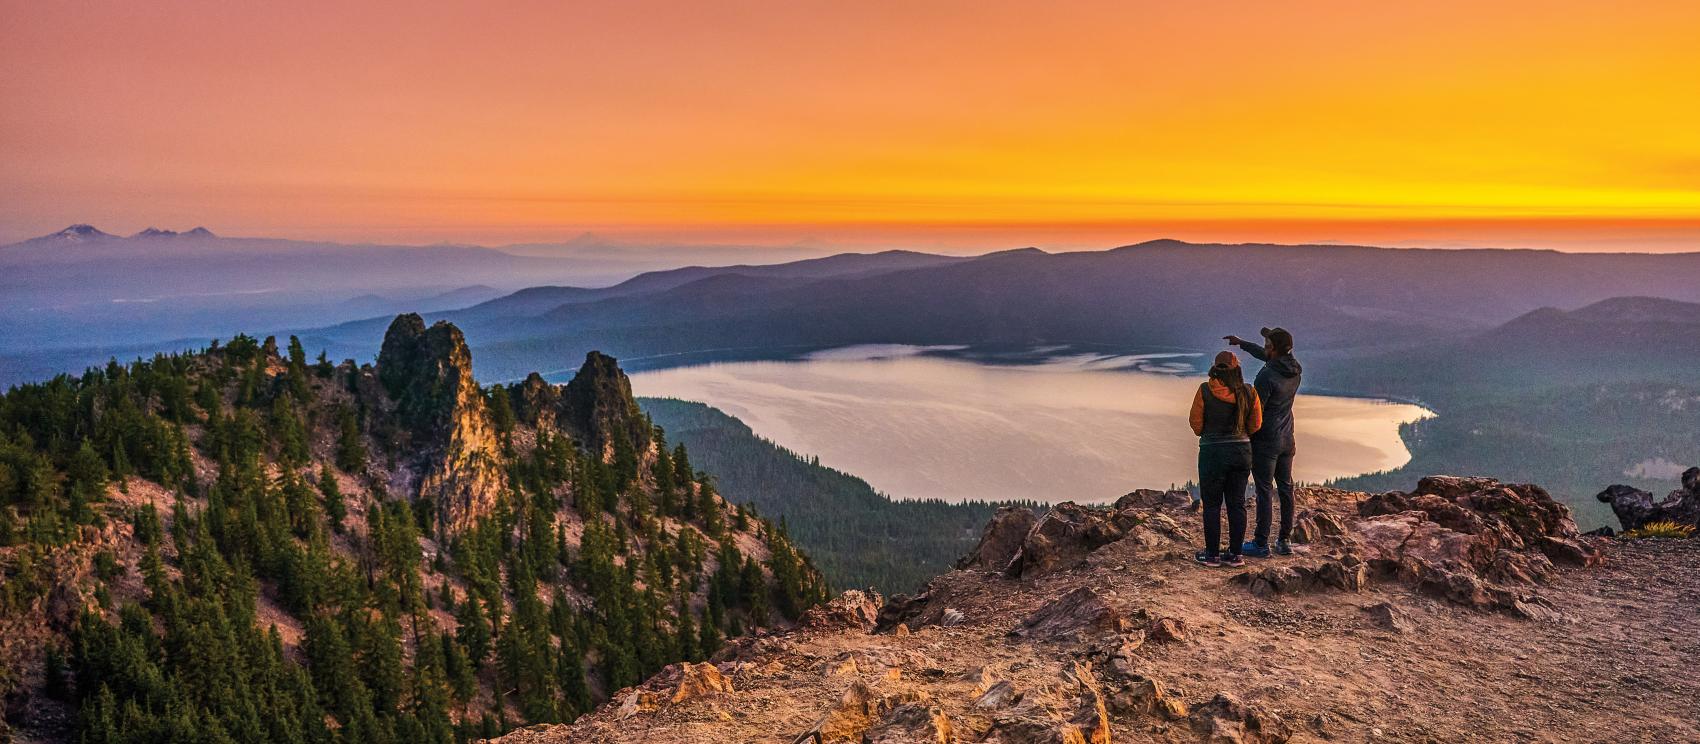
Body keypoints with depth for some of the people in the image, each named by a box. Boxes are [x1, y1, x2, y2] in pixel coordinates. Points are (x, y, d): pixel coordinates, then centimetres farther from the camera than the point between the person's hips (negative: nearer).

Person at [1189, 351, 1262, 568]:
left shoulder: (1205, 391, -13)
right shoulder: (1249, 392, -4)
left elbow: (1196, 423, -6)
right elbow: (1255, 424, 3)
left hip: (1213, 452, -3)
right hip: (1242, 450, 3)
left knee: (1212, 504, 7)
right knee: (1237, 503, 11)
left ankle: (1212, 554, 11)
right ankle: (1235, 554, 15)